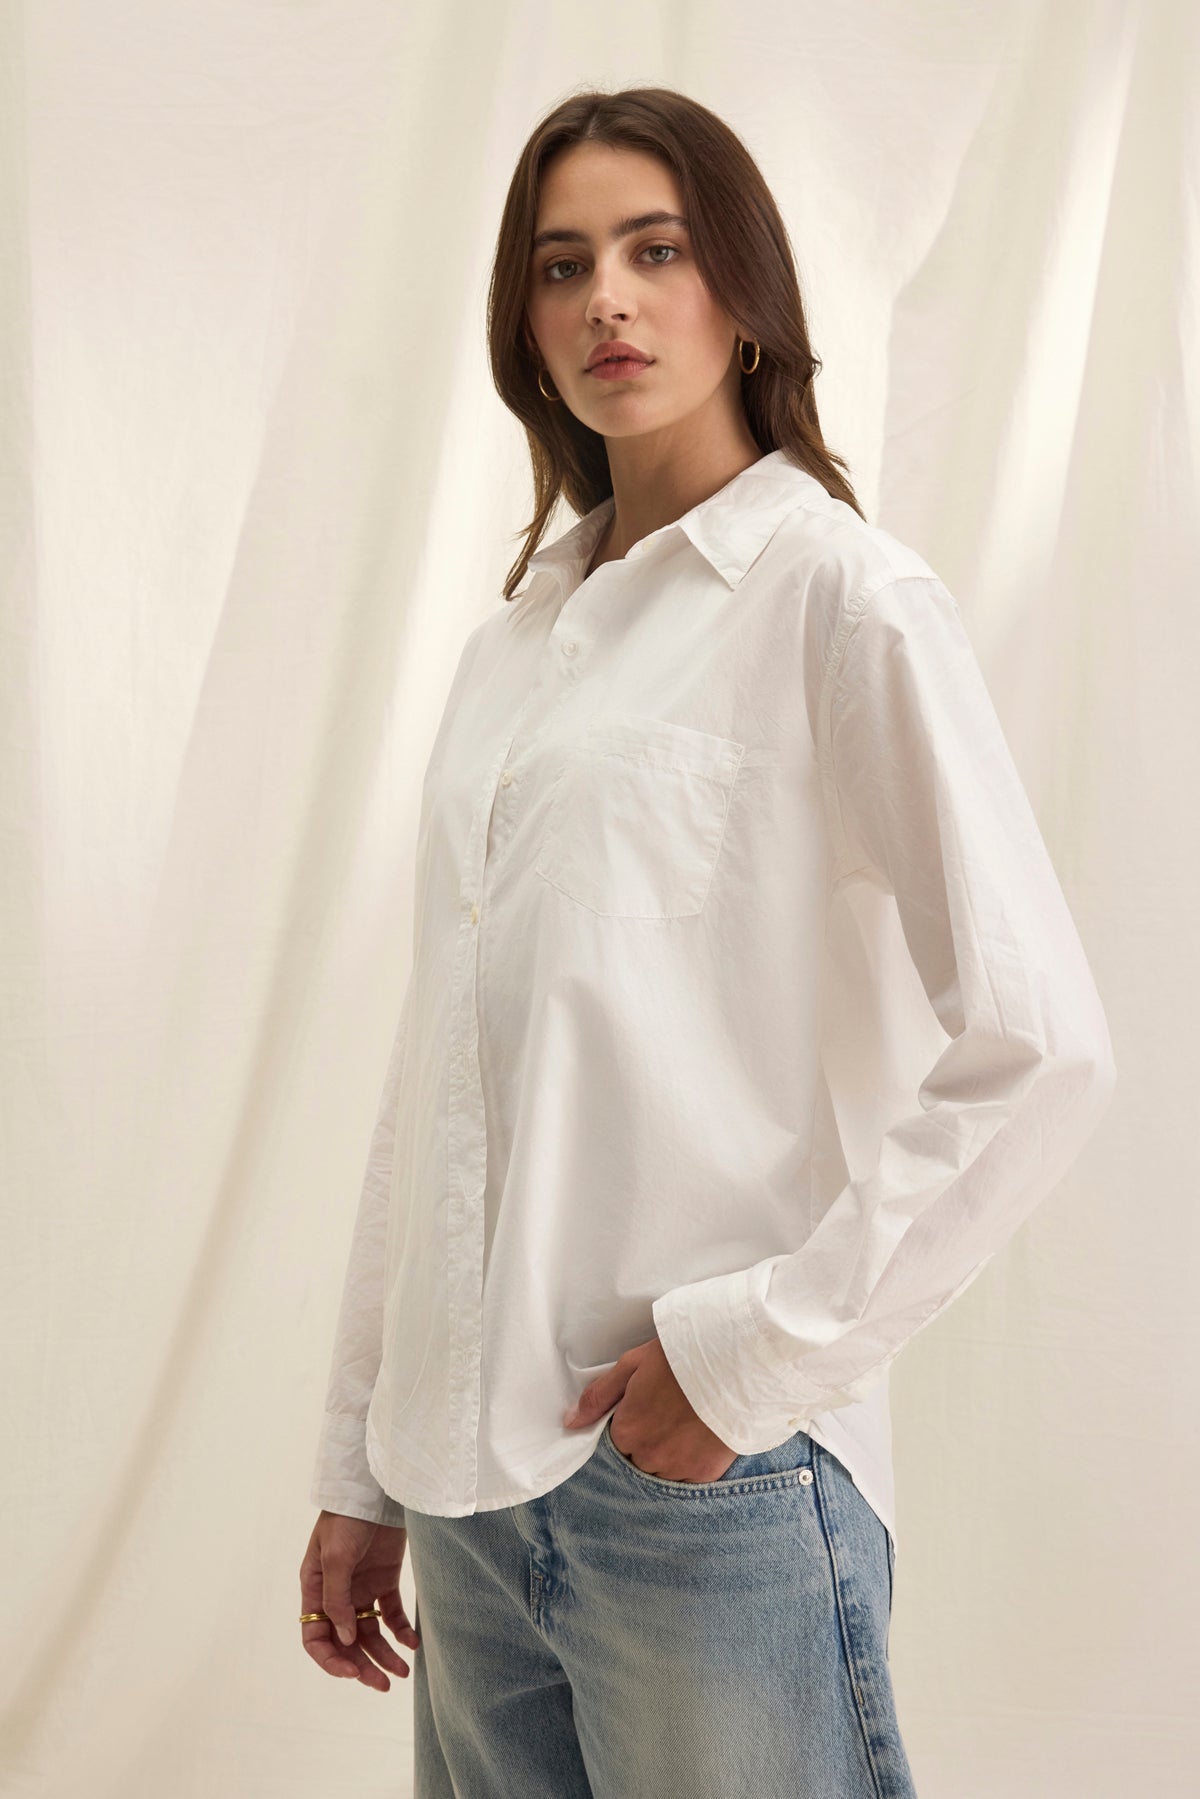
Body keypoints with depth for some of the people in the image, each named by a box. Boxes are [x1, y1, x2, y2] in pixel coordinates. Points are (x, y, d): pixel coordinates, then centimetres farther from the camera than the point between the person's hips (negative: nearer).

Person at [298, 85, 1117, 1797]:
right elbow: (441, 1066, 11)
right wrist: (360, 1463, 12)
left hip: (707, 1470, -6)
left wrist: (757, 1346, -13)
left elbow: (1038, 1045, -14)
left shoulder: (841, 594, -7)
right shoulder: (521, 628, 12)